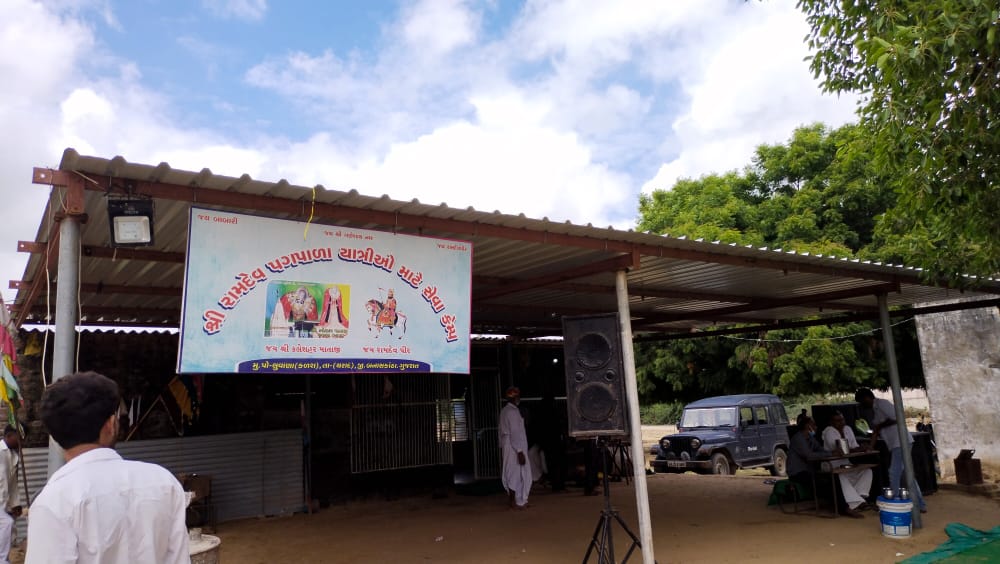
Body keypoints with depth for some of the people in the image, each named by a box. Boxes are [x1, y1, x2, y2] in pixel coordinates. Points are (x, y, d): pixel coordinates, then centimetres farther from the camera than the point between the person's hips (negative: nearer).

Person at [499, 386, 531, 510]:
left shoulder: (504, 411, 11)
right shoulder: (513, 411, -16)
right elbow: (515, 432, -20)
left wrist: (502, 445, 18)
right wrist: (520, 451, -20)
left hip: (507, 445, 9)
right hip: (515, 446, -9)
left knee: (511, 473, 13)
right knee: (516, 473, -2)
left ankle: (511, 499, 19)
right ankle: (515, 502, 3)